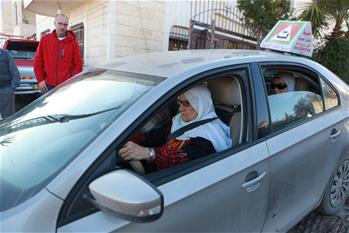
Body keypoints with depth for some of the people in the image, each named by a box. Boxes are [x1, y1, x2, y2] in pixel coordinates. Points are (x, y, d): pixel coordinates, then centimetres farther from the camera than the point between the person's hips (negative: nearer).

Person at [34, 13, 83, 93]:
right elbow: (38, 61, 9)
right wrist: (40, 80, 2)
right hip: (48, 86, 2)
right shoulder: (45, 39, 8)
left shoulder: (72, 41, 4)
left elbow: (78, 64, 2)